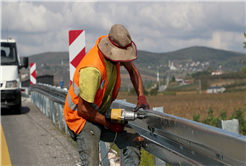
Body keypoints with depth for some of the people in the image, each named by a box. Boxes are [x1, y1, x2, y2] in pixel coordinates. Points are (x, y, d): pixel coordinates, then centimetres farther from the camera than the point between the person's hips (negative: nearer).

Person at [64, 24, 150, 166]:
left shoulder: (117, 51, -10)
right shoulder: (93, 70, -34)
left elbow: (132, 70, 11)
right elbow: (82, 109, -27)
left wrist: (141, 97, -3)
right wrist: (109, 123, -16)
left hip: (101, 113, 8)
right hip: (82, 117, -8)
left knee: (134, 139, -5)